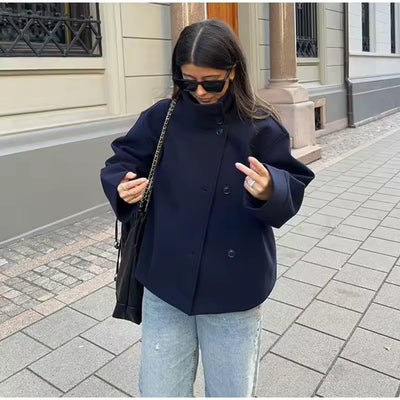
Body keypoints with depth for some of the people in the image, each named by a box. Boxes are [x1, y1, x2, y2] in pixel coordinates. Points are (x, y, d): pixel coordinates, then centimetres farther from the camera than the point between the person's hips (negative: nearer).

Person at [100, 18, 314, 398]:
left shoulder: (260, 125, -7)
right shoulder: (161, 117, -2)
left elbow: (292, 191, -9)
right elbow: (121, 161, 5)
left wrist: (269, 190, -32)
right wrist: (123, 187, -17)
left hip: (235, 290, -1)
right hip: (166, 285, 2)